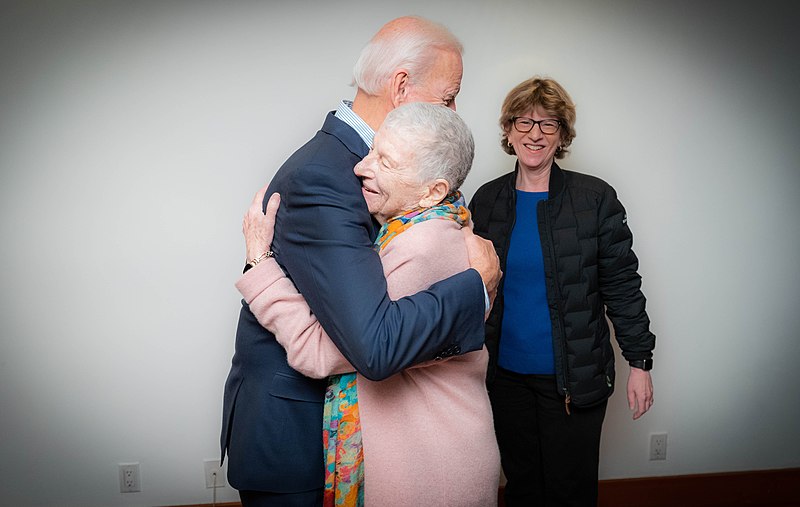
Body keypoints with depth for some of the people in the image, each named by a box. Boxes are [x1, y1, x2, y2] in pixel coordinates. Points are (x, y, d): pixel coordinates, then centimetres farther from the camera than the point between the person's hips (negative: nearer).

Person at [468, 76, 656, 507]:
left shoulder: (595, 198, -7)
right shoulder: (487, 200, 2)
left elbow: (622, 285, -3)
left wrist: (639, 362, -3)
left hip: (574, 375, -2)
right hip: (506, 373, 3)